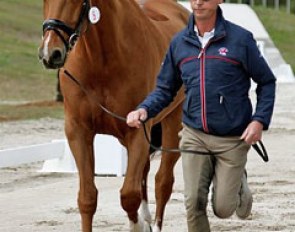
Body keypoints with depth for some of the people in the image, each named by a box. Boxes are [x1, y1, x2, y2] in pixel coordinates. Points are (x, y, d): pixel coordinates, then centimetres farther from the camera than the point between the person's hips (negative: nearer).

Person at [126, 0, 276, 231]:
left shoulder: (241, 39, -8)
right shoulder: (179, 43, 2)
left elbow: (267, 82, -1)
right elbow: (165, 89, 9)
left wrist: (260, 120, -13)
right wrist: (144, 110, -10)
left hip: (233, 139, -3)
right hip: (194, 136, 3)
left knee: (223, 208, 2)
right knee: (194, 203, -5)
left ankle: (240, 184, 37)